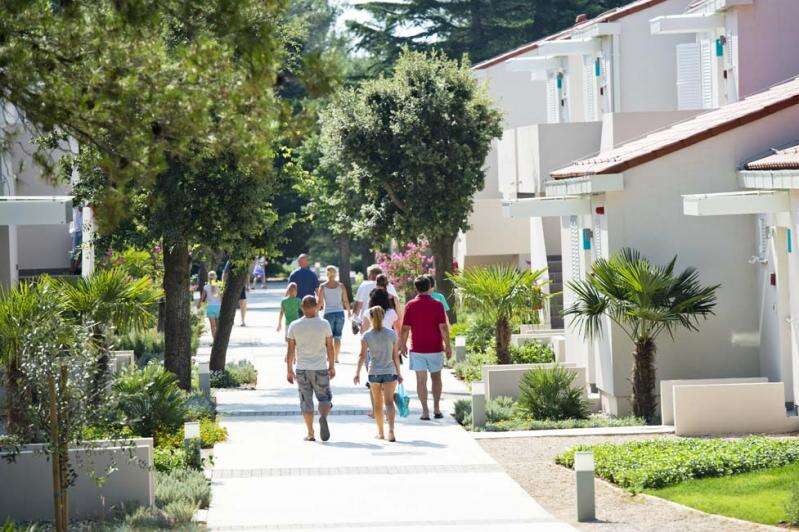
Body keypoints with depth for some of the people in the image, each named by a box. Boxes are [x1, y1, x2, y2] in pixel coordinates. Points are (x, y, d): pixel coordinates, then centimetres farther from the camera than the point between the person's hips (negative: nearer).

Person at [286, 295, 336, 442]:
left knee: (306, 402, 7)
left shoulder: (294, 326, -2)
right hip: (320, 369, -1)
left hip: (302, 369, 1)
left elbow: (291, 350, 0)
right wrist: (332, 366, 13)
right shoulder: (324, 324, -3)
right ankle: (323, 417, -22)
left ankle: (310, 434, 6)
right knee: (325, 397, 9)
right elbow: (330, 347, 2)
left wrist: (289, 370, 8)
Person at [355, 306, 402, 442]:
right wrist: (399, 373, 9)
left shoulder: (367, 336, -4)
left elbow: (362, 355, -7)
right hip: (390, 372, 0)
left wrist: (357, 372, -1)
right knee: (389, 401, -4)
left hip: (374, 373, 0)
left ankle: (380, 432, 22)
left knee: (378, 403, 14)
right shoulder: (391, 334, -1)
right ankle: (391, 430, -22)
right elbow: (395, 356, 1)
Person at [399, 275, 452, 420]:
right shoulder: (437, 305, -6)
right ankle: (437, 408, 11)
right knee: (436, 377, 16)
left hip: (417, 349, 0)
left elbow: (405, 328, -4)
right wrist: (448, 346, 0)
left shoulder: (411, 305, -5)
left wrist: (403, 345, 9)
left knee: (421, 380, 3)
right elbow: (443, 328, -8)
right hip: (435, 348, 0)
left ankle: (425, 411, 1)